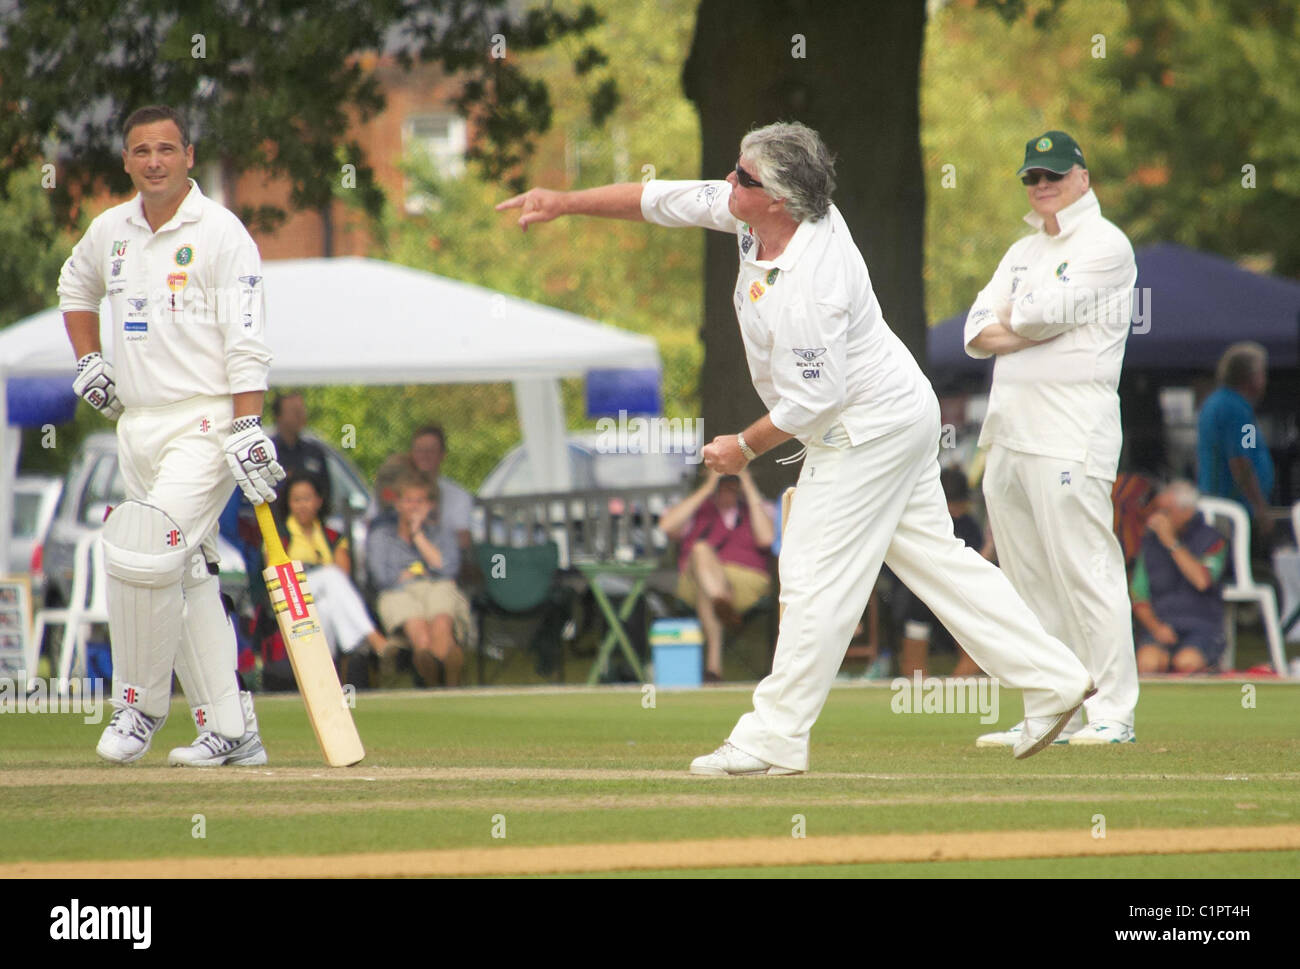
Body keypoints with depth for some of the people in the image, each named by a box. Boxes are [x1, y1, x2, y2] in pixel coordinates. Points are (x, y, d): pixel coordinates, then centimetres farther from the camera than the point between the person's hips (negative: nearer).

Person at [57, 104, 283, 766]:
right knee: (187, 575, 6)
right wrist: (87, 362, 19)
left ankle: (141, 705, -4)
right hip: (135, 425, 7)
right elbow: (75, 286, 33)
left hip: (204, 421, -7)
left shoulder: (221, 233, -9)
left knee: (143, 555, -20)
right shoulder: (110, 230, 11)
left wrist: (247, 431, -22)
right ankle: (230, 730, 9)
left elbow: (246, 343, -14)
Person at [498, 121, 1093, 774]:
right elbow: (669, 200, 5)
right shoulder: (764, 217, -5)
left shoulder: (802, 288, -31)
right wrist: (565, 203, 4)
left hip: (866, 432, -10)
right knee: (933, 556, 13)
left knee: (816, 578, -4)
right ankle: (1050, 677, 14)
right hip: (899, 414, 10)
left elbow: (814, 396, -25)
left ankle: (773, 739, 1)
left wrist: (747, 446, -10)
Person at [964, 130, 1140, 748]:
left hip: (1071, 434, -8)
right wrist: (1035, 327, -6)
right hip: (1008, 434, 8)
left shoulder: (1105, 245, -2)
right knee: (1029, 582, 7)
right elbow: (978, 333, 11)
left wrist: (1010, 317, 7)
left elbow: (1045, 314, -14)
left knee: (1085, 571, -11)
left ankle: (1112, 713, -10)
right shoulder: (1022, 253, 23)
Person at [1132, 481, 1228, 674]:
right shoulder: (1150, 541, 13)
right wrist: (1156, 627, -9)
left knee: (1186, 663, -34)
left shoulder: (1211, 540, 3)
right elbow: (1139, 599, 11)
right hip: (1160, 627, 2)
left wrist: (1171, 542, -14)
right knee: (1147, 662, -33)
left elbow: (1202, 581, -17)